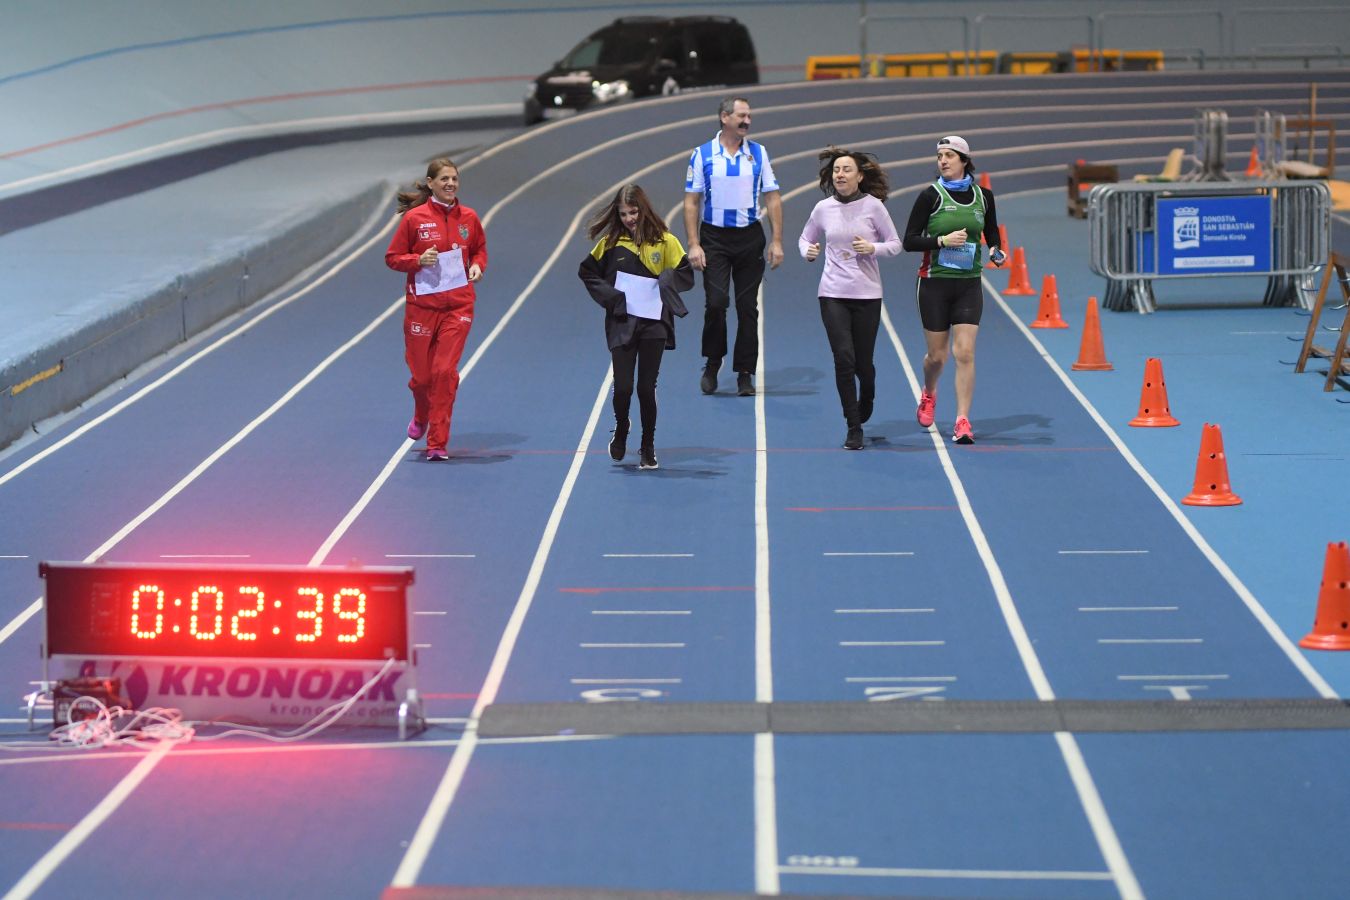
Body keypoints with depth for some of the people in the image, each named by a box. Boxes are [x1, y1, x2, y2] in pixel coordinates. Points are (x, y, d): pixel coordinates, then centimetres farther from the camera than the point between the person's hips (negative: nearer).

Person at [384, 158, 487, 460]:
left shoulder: (469, 218, 4)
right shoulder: (414, 218, -4)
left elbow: (480, 248, 19)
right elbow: (392, 258, 1)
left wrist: (477, 265, -2)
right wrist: (418, 260, -17)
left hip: (458, 306, 1)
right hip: (421, 306, -1)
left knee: (445, 371, -10)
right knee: (421, 374, 6)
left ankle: (438, 443, -3)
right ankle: (421, 417, 41)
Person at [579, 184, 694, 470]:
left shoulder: (665, 242, -2)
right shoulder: (611, 243, 2)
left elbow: (686, 276, 2)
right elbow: (586, 272, 12)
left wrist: (666, 281, -18)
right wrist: (607, 294, -3)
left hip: (654, 324, -1)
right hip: (621, 325, 1)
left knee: (646, 388, 3)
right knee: (622, 387, -3)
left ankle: (648, 449, 16)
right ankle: (620, 434, 26)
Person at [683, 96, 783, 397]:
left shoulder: (758, 154, 5)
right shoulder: (702, 155, -1)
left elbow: (772, 199, 6)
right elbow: (691, 203, 0)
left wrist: (777, 241, -1)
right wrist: (693, 245, -8)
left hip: (750, 237, 2)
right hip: (714, 237, -2)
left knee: (748, 307, 3)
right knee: (716, 302, -12)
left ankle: (745, 374, 10)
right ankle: (712, 364, 8)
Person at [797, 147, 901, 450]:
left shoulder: (873, 206, -3)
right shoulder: (823, 208, 3)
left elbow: (895, 243, 3)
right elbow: (806, 238, 18)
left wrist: (872, 248, -15)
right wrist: (808, 252, -4)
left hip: (867, 294, -1)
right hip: (833, 294, 1)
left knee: (862, 362, 4)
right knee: (844, 359, -10)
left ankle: (866, 399, 40)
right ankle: (854, 428, -2)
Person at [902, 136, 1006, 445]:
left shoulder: (983, 196, 4)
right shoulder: (931, 195, -5)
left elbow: (992, 236, 19)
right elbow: (909, 241, -7)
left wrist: (996, 253, -1)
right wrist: (943, 240, -19)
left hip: (969, 284, 1)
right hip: (935, 282, -1)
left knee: (965, 353, -9)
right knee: (937, 355, 7)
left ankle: (962, 421, -6)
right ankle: (928, 395, 39)